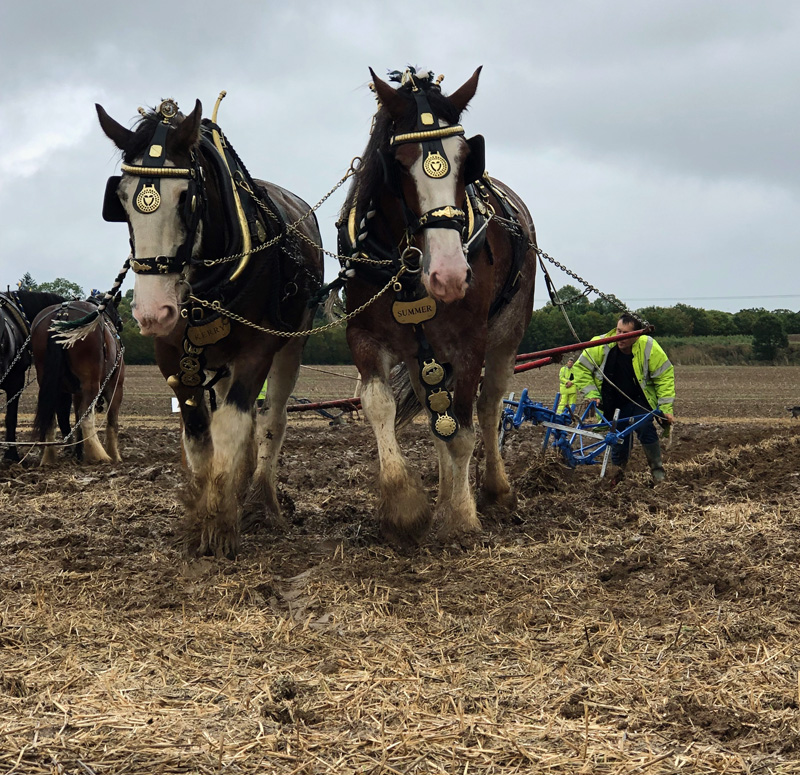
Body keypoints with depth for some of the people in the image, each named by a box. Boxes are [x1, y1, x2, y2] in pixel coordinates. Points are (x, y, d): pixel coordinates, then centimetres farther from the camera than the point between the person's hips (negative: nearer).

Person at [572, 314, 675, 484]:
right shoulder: (600, 345, -20)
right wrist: (591, 394, -14)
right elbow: (581, 369, -7)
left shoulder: (649, 347, -20)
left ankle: (657, 470, 0)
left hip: (640, 401, -1)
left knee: (646, 429, -18)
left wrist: (666, 408, -14)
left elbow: (664, 376, -11)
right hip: (613, 404, 1)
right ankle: (618, 469, 25)